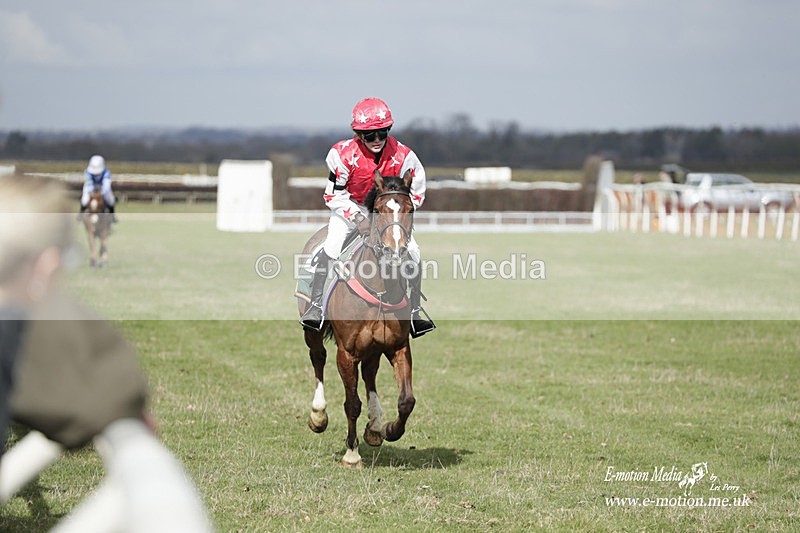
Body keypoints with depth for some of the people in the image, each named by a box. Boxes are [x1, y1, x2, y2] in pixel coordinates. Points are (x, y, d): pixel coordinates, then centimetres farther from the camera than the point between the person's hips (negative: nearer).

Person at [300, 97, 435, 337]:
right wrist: (358, 219, -24)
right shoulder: (344, 154, -24)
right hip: (349, 208, -2)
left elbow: (415, 194, -8)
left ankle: (414, 313, -1)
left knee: (412, 252, -13)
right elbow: (334, 194, -15)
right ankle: (315, 307, -15)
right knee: (332, 247, -24)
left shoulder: (402, 156, -20)